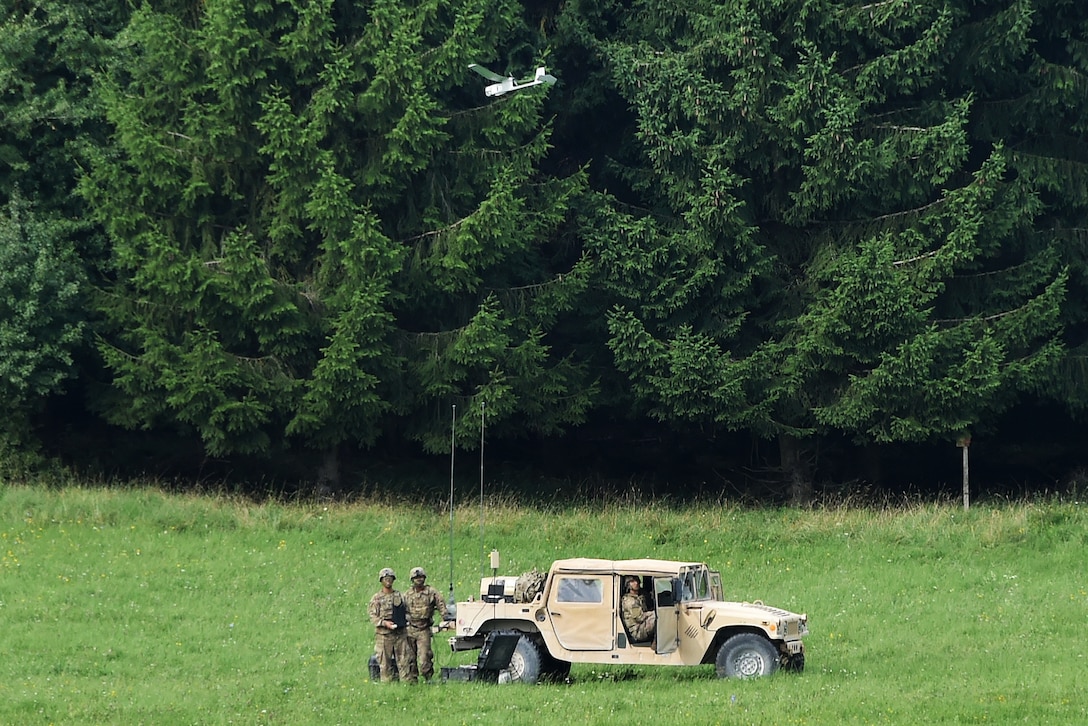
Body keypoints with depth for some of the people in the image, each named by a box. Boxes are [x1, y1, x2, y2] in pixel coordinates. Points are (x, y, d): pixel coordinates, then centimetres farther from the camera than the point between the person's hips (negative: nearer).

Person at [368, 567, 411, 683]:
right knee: (385, 662, -1)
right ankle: (386, 683, 3)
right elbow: (373, 617, -3)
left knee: (403, 660, 0)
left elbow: (406, 612, 19)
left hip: (401, 634, 3)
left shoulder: (400, 596, 12)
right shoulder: (376, 598, 2)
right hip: (384, 634, -3)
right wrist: (384, 623, -17)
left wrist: (407, 621, 3)